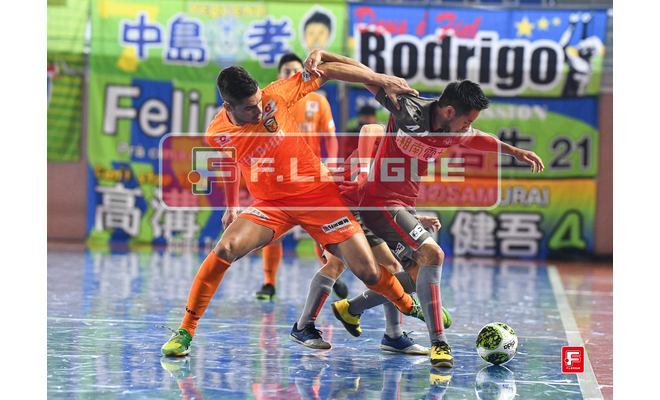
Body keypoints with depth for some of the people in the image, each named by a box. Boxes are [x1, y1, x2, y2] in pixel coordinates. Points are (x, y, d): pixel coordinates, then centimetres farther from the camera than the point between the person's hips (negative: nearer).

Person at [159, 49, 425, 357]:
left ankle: (410, 307, 25)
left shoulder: (275, 96, -19)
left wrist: (383, 80, -14)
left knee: (369, 273, -8)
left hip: (317, 192, -1)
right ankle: (185, 331, -12)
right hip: (270, 204, 1)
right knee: (226, 248, -26)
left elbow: (328, 71, -11)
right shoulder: (217, 134, -12)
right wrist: (231, 206, 23)